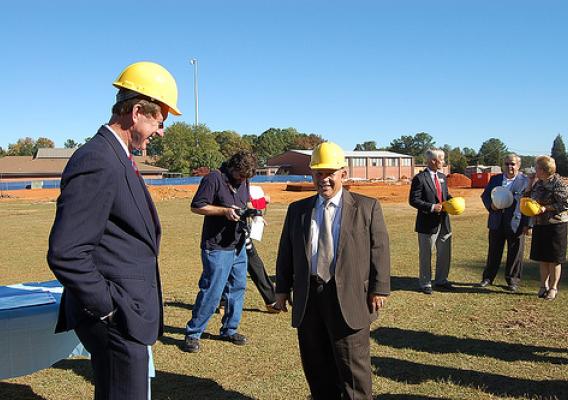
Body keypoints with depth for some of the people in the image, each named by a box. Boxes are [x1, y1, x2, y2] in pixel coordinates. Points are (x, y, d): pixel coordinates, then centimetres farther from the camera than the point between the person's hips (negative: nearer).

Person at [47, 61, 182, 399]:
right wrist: (107, 308, -17)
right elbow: (65, 253, -25)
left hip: (129, 313, 10)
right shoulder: (97, 162, -20)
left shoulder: (116, 158, 11)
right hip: (117, 319, -10)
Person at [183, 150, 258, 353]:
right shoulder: (214, 179, -11)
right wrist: (225, 211, -21)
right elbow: (197, 206, -12)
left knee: (237, 288, 13)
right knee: (211, 292, -6)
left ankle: (229, 330, 28)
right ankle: (192, 334, 8)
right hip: (217, 247, -8)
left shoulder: (244, 182, 12)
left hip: (238, 246, 8)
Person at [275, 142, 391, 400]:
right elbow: (285, 251, 13)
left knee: (352, 367, 3)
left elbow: (379, 249, -1)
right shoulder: (297, 210, 11)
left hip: (349, 299, -3)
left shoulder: (367, 207, 1)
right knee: (315, 366, 14)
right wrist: (282, 288, 9)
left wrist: (379, 289, -7)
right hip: (307, 300, 4)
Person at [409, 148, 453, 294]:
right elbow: (413, 200, -15)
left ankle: (441, 280, 33)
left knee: (445, 253, 16)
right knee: (426, 255, 6)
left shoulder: (442, 177, 11)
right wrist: (431, 207, -22)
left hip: (443, 221, 7)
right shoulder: (420, 178, -13)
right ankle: (425, 283, 19)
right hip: (427, 223, -7)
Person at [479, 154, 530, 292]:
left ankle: (513, 280, 20)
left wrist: (527, 224, -11)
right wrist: (490, 205, -8)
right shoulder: (495, 179, 9)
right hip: (496, 222, 3)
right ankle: (488, 277, 24)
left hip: (516, 223, -3)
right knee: (494, 252, 13)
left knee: (515, 253, 7)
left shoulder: (526, 181, -3)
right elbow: (485, 195, 14)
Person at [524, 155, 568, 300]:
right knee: (541, 257, 12)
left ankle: (553, 288, 14)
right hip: (539, 224, 7)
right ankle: (544, 285, 23)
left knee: (554, 258, 2)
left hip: (555, 225, -7)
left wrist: (546, 208, -22)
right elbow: (531, 198, 22)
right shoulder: (538, 183, 9)